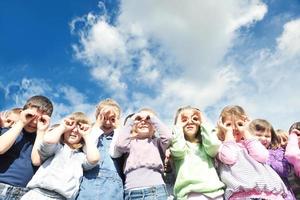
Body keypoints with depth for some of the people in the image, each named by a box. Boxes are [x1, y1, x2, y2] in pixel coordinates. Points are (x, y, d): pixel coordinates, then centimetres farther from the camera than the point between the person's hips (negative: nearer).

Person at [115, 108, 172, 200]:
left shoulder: (157, 141, 14)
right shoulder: (131, 142, 16)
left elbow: (167, 136, -6)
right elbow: (120, 144, -5)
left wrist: (153, 118, 5)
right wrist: (130, 121, 5)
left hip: (155, 190, -1)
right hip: (131, 192, 1)